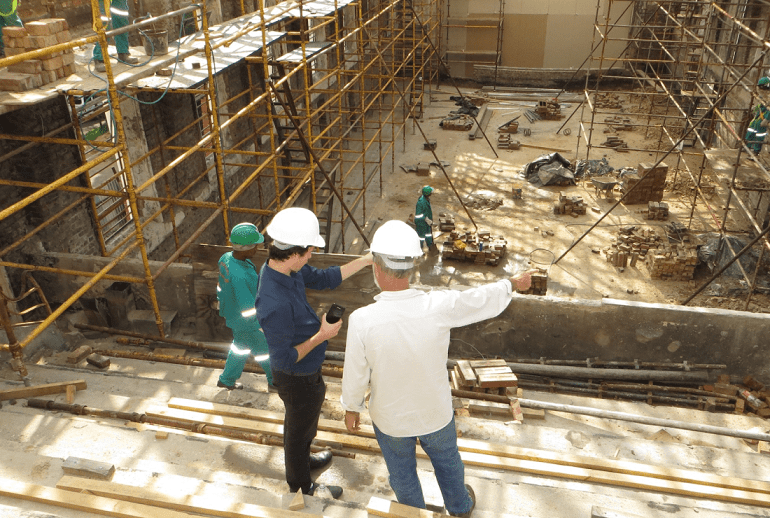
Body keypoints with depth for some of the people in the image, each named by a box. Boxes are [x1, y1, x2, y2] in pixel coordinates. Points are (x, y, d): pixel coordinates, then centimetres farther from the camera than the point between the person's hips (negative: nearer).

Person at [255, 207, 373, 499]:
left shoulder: (286, 269, -14)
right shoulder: (275, 304, -41)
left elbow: (325, 279, 2)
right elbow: (285, 358, -32)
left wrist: (366, 260, -2)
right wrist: (322, 336, -25)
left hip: (305, 372, 8)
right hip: (298, 380, -8)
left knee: (304, 424, 33)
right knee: (300, 429, 19)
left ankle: (303, 460, 61)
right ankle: (301, 488, 46)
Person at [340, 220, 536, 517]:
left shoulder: (362, 320, -32)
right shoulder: (440, 307, -29)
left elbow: (355, 375, -17)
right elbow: (485, 299, -10)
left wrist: (351, 408, 4)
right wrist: (513, 283, 11)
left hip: (389, 419, -1)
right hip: (436, 413, 2)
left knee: (402, 474, 27)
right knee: (447, 461, 32)